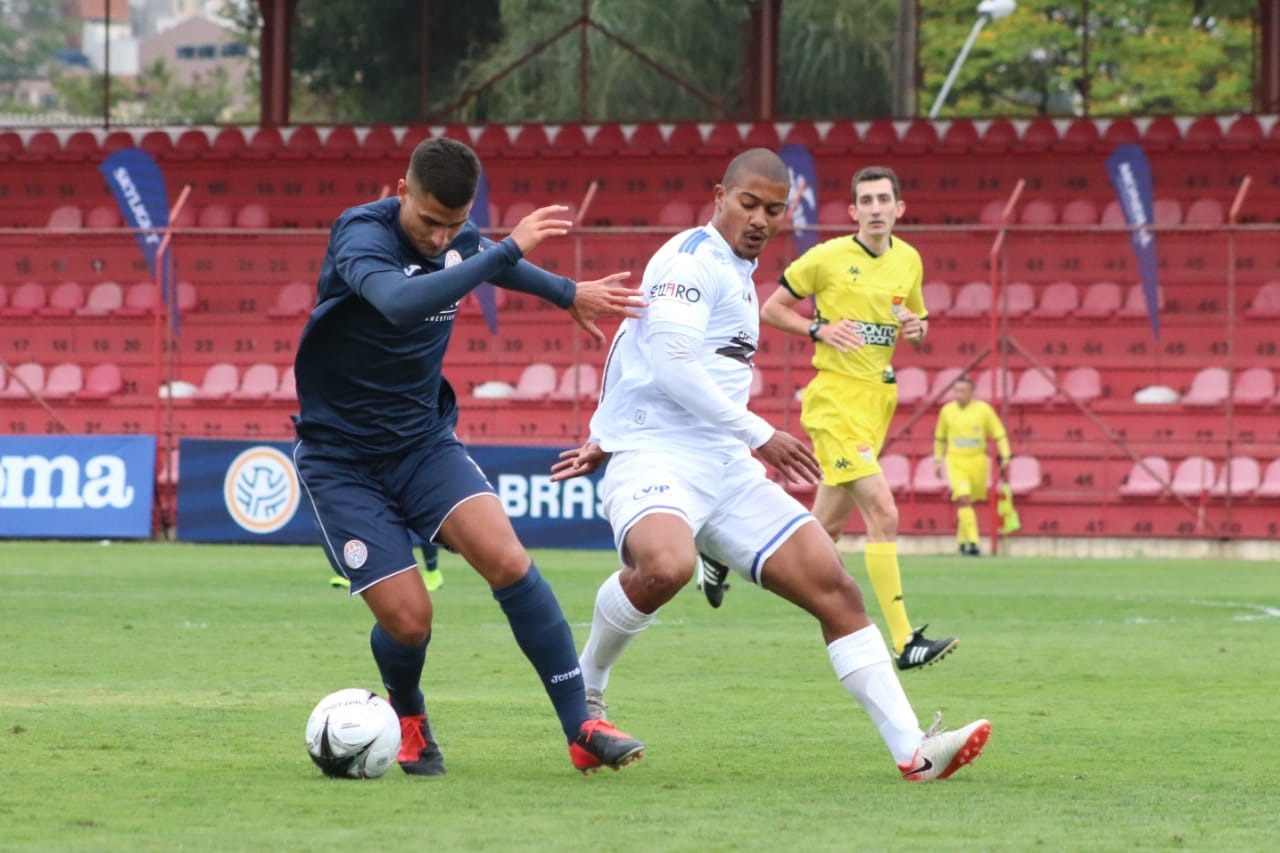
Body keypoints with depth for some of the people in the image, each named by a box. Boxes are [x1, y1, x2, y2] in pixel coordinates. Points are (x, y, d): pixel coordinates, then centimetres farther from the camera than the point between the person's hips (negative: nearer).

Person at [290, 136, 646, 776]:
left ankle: (580, 729, -15)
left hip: (424, 441, 5)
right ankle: (407, 718, 22)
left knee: (506, 559, -20)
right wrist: (509, 248, -42)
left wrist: (568, 293, 27)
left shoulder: (460, 239, -1)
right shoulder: (361, 235, -22)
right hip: (343, 460, -5)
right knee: (407, 619, -13)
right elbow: (400, 303, -44)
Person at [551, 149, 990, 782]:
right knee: (665, 567, -39)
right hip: (655, 460, -9)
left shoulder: (739, 277, 23)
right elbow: (671, 365, -18)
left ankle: (912, 749, -5)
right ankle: (584, 689, -10)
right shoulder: (692, 259, -7)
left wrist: (605, 441, 28)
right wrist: (758, 435, -15)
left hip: (726, 469, 9)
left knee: (833, 587, -3)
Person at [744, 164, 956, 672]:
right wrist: (819, 329, -14)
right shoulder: (827, 258, -7)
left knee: (828, 527, 12)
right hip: (836, 397, -7)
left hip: (880, 398, 7)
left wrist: (917, 327, 0)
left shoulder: (908, 260, 9)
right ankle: (904, 642, -19)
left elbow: (915, 319, 24)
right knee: (884, 514, -19)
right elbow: (770, 309, 2)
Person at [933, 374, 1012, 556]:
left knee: (968, 502, 10)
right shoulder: (947, 410, 4)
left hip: (977, 461, 0)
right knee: (963, 498, -18)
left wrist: (1005, 457, -4)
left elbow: (999, 434, 3)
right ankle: (972, 541, -22)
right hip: (955, 460, 0)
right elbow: (940, 437, 18)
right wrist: (937, 461, 18)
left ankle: (962, 540, 31)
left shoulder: (983, 409, -1)